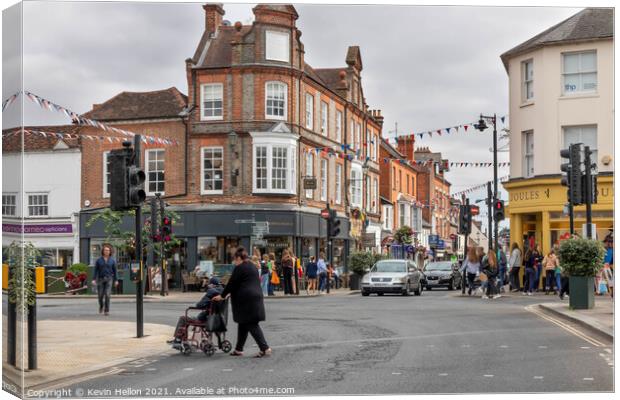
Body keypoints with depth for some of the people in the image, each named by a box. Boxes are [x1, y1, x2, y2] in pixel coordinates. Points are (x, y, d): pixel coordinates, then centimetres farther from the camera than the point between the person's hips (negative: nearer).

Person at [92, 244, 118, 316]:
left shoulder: (112, 260, 2)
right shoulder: (99, 260, 0)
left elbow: (114, 270, 6)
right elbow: (96, 270, -1)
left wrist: (116, 280, 3)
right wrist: (94, 279, -9)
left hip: (109, 279, -1)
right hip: (100, 279, 1)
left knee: (107, 295, -13)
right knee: (100, 295, 6)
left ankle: (106, 310, -8)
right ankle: (101, 306, 36)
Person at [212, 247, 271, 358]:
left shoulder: (239, 268, -10)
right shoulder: (252, 267, 17)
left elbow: (231, 283, -8)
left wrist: (222, 296, 5)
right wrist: (231, 293, 30)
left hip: (246, 301, -9)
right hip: (256, 298, 9)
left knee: (252, 325, -7)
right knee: (243, 324, 15)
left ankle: (265, 348, -11)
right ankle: (238, 349, 20)